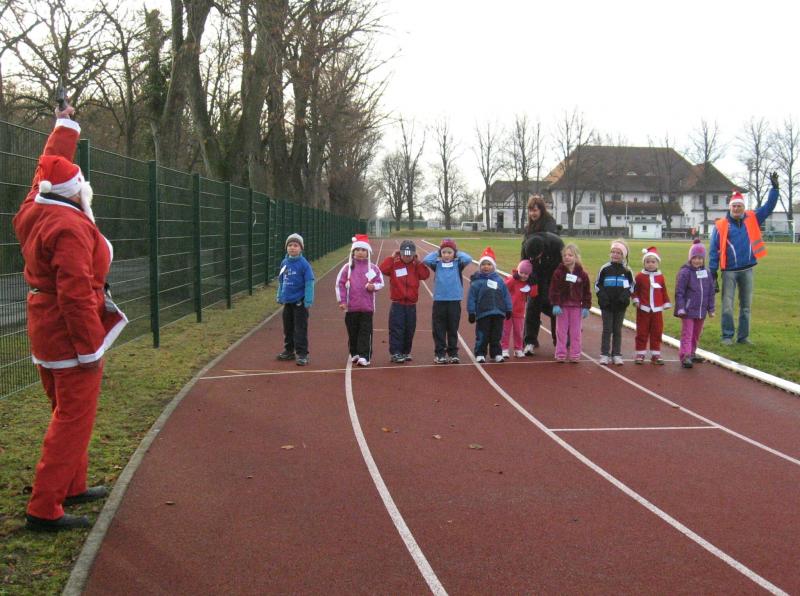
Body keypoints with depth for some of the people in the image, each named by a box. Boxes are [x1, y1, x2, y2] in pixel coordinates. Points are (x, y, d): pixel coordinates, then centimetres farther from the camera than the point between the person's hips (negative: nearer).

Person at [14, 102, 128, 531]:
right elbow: (75, 293, -26)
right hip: (71, 333, -10)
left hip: (45, 331, 10)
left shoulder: (34, 212, 5)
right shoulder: (70, 226, -21)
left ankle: (72, 486, 36)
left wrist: (65, 125, 35)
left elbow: (52, 167, 24)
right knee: (73, 420, -3)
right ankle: (44, 509, 0)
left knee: (66, 412, 22)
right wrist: (90, 348, -23)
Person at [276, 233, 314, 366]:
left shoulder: (304, 264, -12)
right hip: (287, 301, 6)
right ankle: (289, 351, 29)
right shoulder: (284, 263, 5)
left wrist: (308, 301, -16)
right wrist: (280, 296, 14)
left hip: (299, 302, -6)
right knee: (288, 328, 16)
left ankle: (302, 354, 2)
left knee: (300, 329, -3)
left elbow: (309, 283, -13)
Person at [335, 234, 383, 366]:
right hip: (351, 306, 1)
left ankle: (364, 356, -2)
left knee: (365, 332, -3)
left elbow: (381, 282, 7)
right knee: (352, 332, 10)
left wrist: (374, 286, -15)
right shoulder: (347, 267, 2)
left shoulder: (373, 268, 1)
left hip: (367, 306, -1)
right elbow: (339, 283, 3)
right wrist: (341, 300, -3)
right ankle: (354, 353, 25)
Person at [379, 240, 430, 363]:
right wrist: (391, 257, -13)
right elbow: (382, 269, -18)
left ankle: (406, 352, 21)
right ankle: (395, 353, -2)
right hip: (397, 304, -3)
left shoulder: (416, 266, 7)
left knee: (409, 330, 9)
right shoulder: (394, 264, -2)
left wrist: (418, 262, -9)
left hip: (411, 304, 3)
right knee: (396, 329, -5)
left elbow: (425, 275, -9)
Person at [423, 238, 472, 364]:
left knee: (453, 329, 9)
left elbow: (468, 259, -13)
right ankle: (439, 354, 11)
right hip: (439, 301, 0)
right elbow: (426, 260, -12)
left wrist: (458, 253, 0)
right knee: (439, 329, 4)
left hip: (454, 301, 0)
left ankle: (453, 353, 17)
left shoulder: (458, 264, 4)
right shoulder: (437, 264, 4)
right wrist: (437, 253, -1)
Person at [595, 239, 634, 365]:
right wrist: (602, 296, -9)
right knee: (607, 329, 1)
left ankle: (616, 355, 12)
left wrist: (626, 295, -7)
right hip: (607, 304, -1)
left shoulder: (627, 270, 2)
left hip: (620, 305, 1)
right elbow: (597, 284, 5)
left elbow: (632, 285, 11)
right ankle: (604, 354, 6)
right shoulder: (605, 268, 0)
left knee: (617, 330, 7)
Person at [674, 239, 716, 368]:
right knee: (687, 334, -6)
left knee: (696, 334, 16)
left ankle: (692, 353, 30)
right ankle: (685, 356, -9)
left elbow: (710, 292, 13)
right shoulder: (685, 272, -11)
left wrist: (711, 308, 13)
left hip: (701, 310, 6)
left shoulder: (707, 273, 6)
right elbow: (679, 292, -12)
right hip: (688, 310, -6)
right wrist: (681, 308, -16)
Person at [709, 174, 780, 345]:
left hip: (747, 270, 3)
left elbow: (769, 206, 6)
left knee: (746, 306, 10)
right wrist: (713, 273, -5)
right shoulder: (721, 225, -5)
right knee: (727, 305, 0)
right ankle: (727, 336, 9)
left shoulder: (752, 219, 5)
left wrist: (775, 187, -7)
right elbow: (714, 250, -3)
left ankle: (743, 336, 19)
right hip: (729, 271, -3)